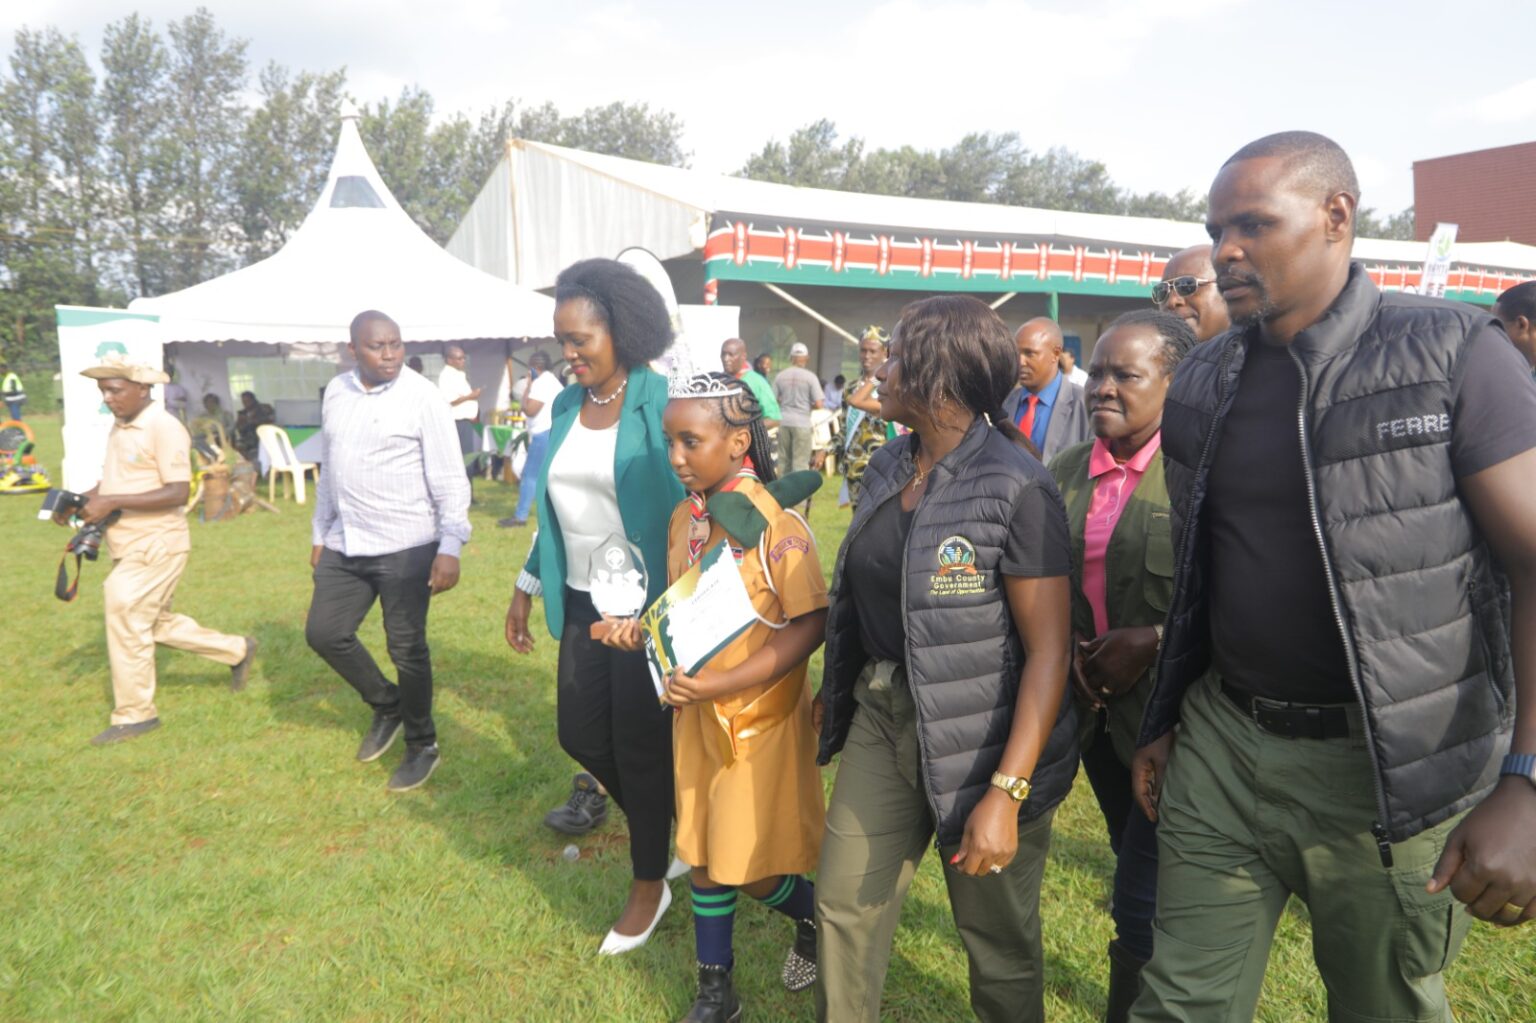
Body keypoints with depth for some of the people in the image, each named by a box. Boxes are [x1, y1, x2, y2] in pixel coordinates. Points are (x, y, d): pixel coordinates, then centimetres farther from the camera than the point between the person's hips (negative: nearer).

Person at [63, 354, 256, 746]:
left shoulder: (164, 427, -17)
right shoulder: (120, 425, 10)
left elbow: (178, 493, -23)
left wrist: (111, 503, -25)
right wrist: (84, 499, 2)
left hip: (157, 544, -9)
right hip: (130, 546, 9)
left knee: (125, 619, -3)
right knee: (156, 623, 17)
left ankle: (134, 715, 13)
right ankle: (237, 651, 31)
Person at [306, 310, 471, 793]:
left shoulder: (422, 397, -10)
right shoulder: (335, 393, 8)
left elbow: (449, 479, -12)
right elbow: (329, 471, 16)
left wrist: (450, 547, -19)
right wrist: (320, 534, 18)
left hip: (405, 547, -6)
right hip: (345, 546, 6)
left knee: (407, 649, 2)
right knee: (324, 632, 9)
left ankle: (423, 746, 22)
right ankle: (386, 705, 33)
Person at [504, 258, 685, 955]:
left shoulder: (660, 403, -14)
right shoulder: (566, 406, 6)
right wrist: (526, 590, 16)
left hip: (645, 607, -7)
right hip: (581, 604, 7)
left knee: (640, 746, 5)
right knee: (580, 734, 13)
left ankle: (650, 886, 28)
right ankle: (668, 831, 38)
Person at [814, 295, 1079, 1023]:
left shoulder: (1016, 488, -18)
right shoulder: (886, 467, 4)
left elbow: (1049, 650, -19)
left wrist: (1006, 792, -22)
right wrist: (837, 691, 18)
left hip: (982, 734, -6)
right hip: (881, 716, 6)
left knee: (998, 942, 14)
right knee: (843, 906, 13)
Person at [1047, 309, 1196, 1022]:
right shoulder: (1066, 470, 5)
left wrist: (1153, 640, -19)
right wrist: (1066, 650, -4)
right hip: (1097, 703, 6)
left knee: (1142, 897, 0)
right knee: (1138, 871, 23)